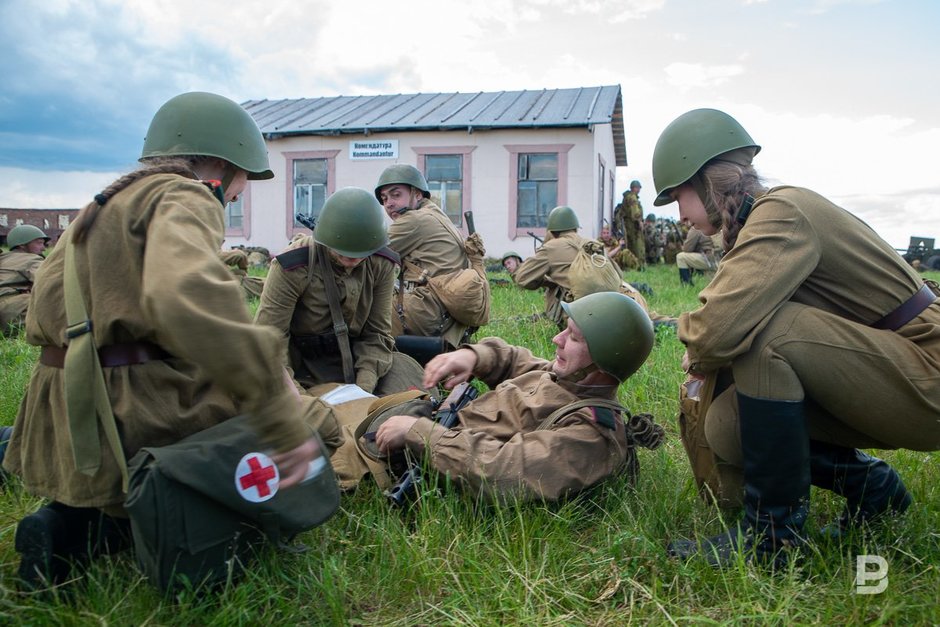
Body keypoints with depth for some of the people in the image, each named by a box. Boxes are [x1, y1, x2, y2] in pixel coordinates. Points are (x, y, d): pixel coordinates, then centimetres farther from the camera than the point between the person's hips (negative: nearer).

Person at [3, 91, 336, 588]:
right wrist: (284, 419, -35)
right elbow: (187, 297, -35)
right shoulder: (183, 198, -10)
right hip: (131, 417, -10)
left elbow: (41, 321, 21)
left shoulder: (110, 203, 20)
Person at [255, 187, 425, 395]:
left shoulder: (382, 264, -7)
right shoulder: (292, 267, -21)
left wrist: (364, 388, -20)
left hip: (354, 359, 3)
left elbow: (377, 333, -5)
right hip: (304, 368, -3)